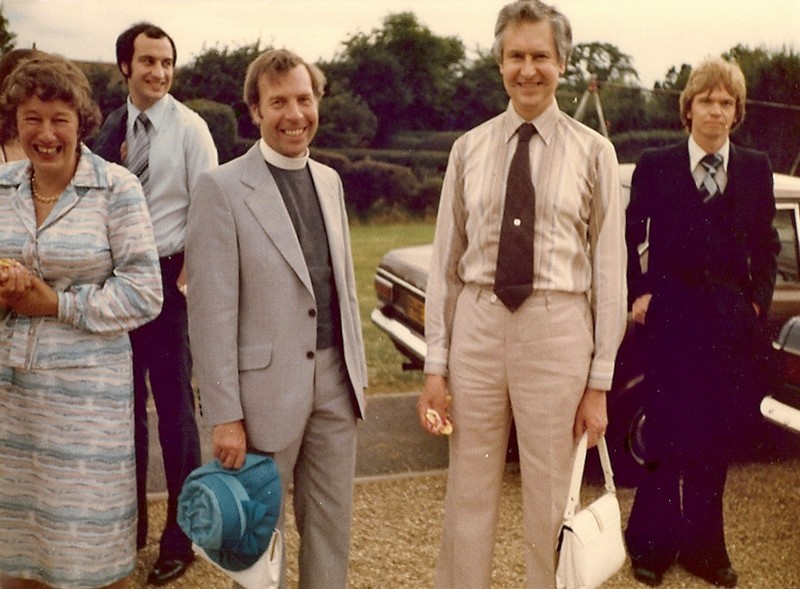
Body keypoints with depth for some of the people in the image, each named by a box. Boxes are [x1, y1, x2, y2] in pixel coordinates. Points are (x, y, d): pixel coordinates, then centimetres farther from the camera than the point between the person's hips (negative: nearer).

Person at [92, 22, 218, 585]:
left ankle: (180, 538, 17)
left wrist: (184, 281, -14)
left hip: (168, 275, -6)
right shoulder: (111, 128, 8)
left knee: (175, 407, 1)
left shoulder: (189, 127, -8)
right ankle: (130, 521, 34)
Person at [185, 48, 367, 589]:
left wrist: (357, 370, 13)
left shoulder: (329, 180, 10)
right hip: (266, 386, -5)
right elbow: (212, 312, -13)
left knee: (333, 524, 16)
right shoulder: (222, 188, -10)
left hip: (335, 380, 6)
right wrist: (225, 415, -14)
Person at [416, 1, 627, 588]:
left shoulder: (593, 152, -1)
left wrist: (599, 383, -2)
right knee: (468, 497, 12)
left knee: (549, 506, 11)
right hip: (477, 325, 2)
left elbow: (610, 269, -1)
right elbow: (446, 259, 5)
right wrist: (436, 365, 2)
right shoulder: (470, 148, 5)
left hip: (557, 330, -1)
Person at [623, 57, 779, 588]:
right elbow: (629, 236, 7)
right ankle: (652, 542, 13)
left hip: (732, 319, 3)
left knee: (717, 438, 8)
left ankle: (704, 545, 21)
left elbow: (766, 246, 11)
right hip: (672, 312, -2)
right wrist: (639, 292, -1)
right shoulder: (655, 166, 2)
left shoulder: (756, 169, 8)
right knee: (668, 434, -2)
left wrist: (758, 303, 1)